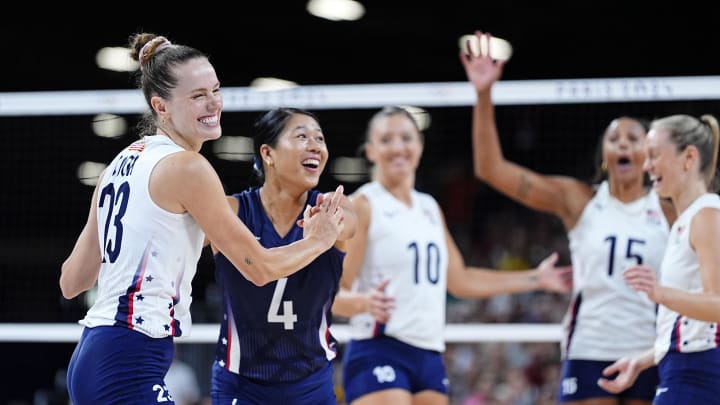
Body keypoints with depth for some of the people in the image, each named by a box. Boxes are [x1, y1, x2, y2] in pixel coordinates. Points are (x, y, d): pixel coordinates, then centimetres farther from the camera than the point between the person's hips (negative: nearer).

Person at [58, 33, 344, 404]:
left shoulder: (125, 161, 14)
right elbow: (259, 268, -5)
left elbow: (72, 283, 16)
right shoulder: (186, 166, -10)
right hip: (129, 370, -9)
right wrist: (319, 240, 12)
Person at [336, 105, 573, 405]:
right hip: (379, 353, -8)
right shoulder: (363, 204, -5)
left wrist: (535, 279, 28)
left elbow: (459, 280, 25)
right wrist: (364, 302, -34)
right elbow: (336, 292, -12)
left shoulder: (430, 208, 17)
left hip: (429, 355, 8)